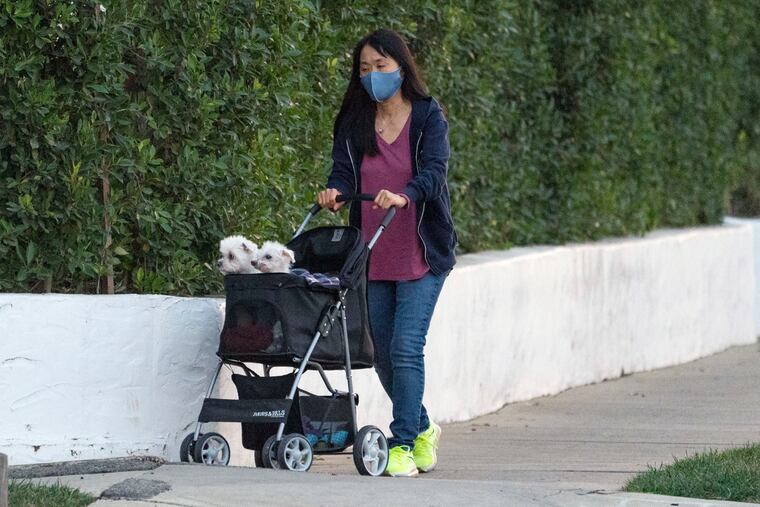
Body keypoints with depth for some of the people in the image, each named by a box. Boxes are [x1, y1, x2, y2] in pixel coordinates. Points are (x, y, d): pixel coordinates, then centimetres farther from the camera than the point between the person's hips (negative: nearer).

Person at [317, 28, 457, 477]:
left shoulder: (428, 117, -2)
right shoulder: (353, 123, 9)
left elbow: (434, 171, -15)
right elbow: (344, 170, 1)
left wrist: (404, 196, -35)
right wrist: (335, 193, -23)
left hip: (421, 255, -4)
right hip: (373, 256, 5)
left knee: (405, 350, -14)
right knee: (384, 355, 9)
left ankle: (403, 445, -8)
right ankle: (422, 428, 31)